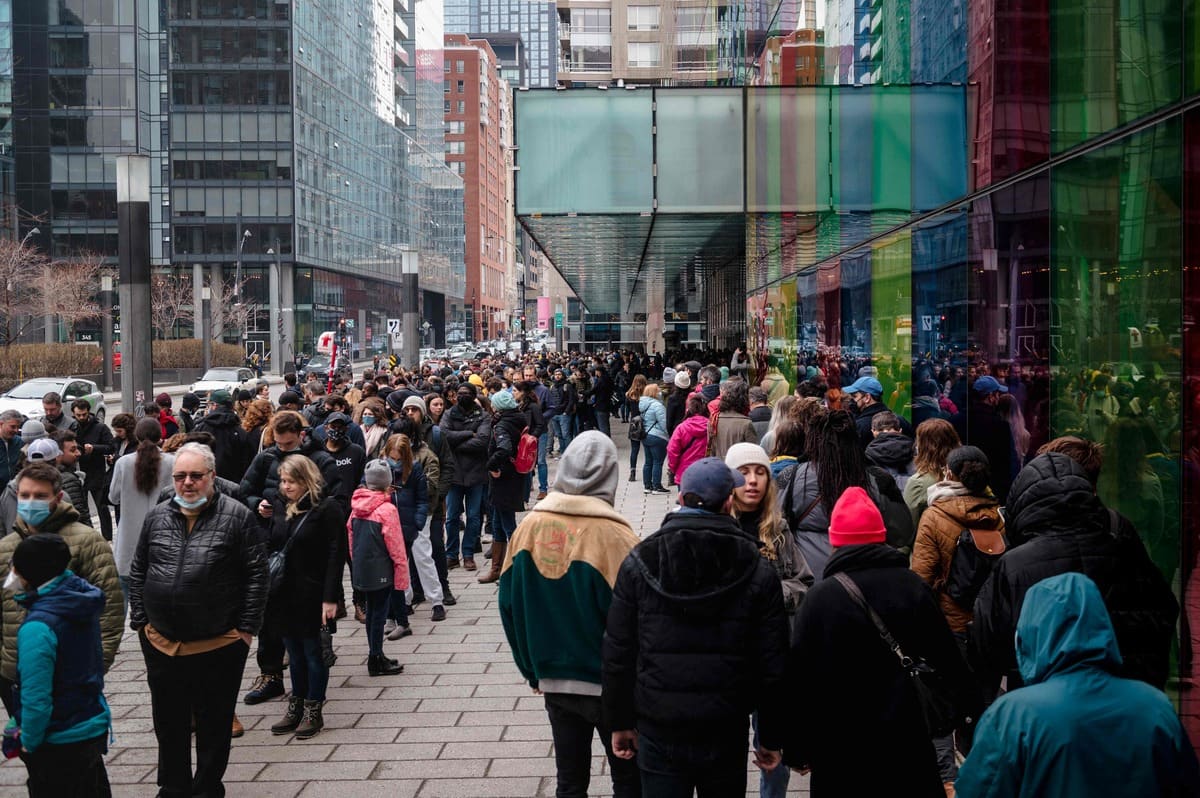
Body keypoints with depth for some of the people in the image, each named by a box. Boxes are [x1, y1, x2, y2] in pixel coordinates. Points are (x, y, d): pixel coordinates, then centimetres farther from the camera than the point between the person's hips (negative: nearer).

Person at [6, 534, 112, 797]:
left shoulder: (37, 628, -27)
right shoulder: (82, 604, -2)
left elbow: (36, 698, -25)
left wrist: (29, 742, -9)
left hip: (59, 743, -8)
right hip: (95, 728, 8)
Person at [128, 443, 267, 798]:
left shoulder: (236, 516, -8)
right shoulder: (157, 517, 5)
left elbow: (256, 574, -7)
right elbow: (138, 572, 12)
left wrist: (246, 627, -9)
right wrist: (140, 621, 6)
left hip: (219, 645, -4)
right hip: (161, 644, 4)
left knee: (214, 725, 10)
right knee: (169, 723, 17)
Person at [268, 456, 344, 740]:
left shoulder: (326, 509, -11)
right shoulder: (282, 510, 10)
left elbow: (336, 554, -14)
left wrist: (330, 598, -18)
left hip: (313, 595, -6)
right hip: (286, 594, 6)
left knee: (313, 651, 3)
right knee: (294, 651, 13)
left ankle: (313, 711, 13)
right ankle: (295, 708, 23)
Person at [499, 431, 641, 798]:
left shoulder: (529, 528, -6)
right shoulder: (615, 536, -19)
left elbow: (510, 606, 2)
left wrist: (533, 669, 13)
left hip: (554, 681, 4)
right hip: (608, 684, -3)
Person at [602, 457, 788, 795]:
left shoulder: (637, 564, -6)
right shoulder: (759, 573, -7)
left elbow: (617, 653, -2)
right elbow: (773, 665, -3)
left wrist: (620, 722, 9)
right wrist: (771, 738, 8)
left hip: (658, 733, 0)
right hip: (727, 736, 0)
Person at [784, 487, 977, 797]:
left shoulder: (819, 597, -12)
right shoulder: (912, 586, -3)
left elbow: (800, 676, -10)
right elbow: (947, 656, 3)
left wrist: (796, 747, -2)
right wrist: (971, 712, 14)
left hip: (841, 743, -2)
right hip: (905, 737, 3)